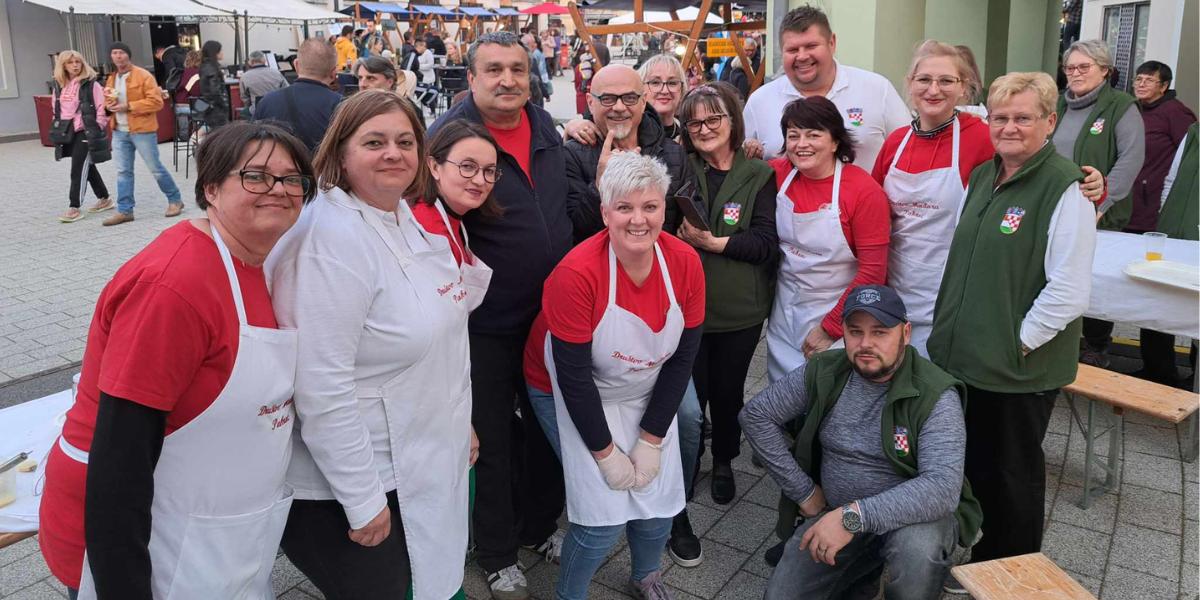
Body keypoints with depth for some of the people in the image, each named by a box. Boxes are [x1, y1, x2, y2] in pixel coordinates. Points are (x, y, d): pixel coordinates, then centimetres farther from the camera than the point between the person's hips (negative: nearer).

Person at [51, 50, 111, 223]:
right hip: (67, 133, 7)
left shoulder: (91, 84, -7)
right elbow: (57, 110, 19)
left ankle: (75, 208, -6)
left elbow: (102, 109, -9)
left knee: (78, 170, -8)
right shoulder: (59, 86, 10)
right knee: (87, 167, 15)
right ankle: (104, 199, 27)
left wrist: (96, 130, -12)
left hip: (85, 132, -7)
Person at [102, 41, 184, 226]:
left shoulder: (143, 76, -8)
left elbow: (156, 101, -16)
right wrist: (109, 105, 0)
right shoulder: (112, 78, 13)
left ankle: (175, 200, 19)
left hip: (142, 130, -6)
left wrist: (129, 106, -20)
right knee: (123, 171, 6)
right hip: (119, 132, 6)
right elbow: (107, 100, 26)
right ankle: (124, 211, 10)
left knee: (156, 168, 2)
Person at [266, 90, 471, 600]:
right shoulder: (332, 239, -24)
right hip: (346, 487, -8)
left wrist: (460, 423, 19)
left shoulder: (407, 218, 3)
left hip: (425, 462, 8)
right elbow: (322, 388, -27)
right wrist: (363, 502, -21)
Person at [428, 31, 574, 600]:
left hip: (553, 313, 6)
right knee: (492, 441, 10)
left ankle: (541, 526, 44)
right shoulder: (448, 134, -15)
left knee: (548, 428, 21)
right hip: (488, 324, -6)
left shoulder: (544, 124, 4)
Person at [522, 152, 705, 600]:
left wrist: (651, 441, -7)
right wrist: (606, 454, -15)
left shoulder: (686, 264, -15)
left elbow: (682, 359, -7)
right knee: (604, 516, -9)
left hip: (647, 393, 4)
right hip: (575, 399, -4)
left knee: (659, 497, 5)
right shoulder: (578, 273, -28)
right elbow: (574, 376, -22)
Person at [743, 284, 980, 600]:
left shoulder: (935, 395, -19)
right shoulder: (824, 372, -7)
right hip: (835, 513, 4)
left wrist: (854, 516, -37)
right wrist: (803, 491, -3)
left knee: (917, 548, -37)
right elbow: (755, 415, 0)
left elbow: (943, 487, -31)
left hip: (912, 515, -4)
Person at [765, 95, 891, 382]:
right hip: (783, 318, 4)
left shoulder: (865, 191, -15)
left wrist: (830, 329, -12)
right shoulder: (777, 174, -5)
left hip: (840, 316, -4)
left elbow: (873, 271, -14)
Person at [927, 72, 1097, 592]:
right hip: (961, 359, 7)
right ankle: (977, 566, 40)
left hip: (1018, 371, -7)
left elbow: (1069, 292, -20)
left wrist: (1016, 345, -14)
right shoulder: (982, 177, 9)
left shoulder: (1066, 188, -15)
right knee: (975, 468, 20)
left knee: (1011, 477, 10)